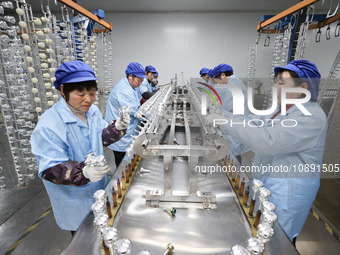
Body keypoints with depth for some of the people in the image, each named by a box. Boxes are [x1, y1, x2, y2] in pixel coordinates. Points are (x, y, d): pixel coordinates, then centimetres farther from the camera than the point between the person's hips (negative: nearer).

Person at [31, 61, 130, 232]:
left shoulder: (93, 110, -7)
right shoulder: (49, 126, -30)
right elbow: (51, 169, -28)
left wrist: (117, 128, -17)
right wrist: (83, 172, -47)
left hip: (99, 187, 7)